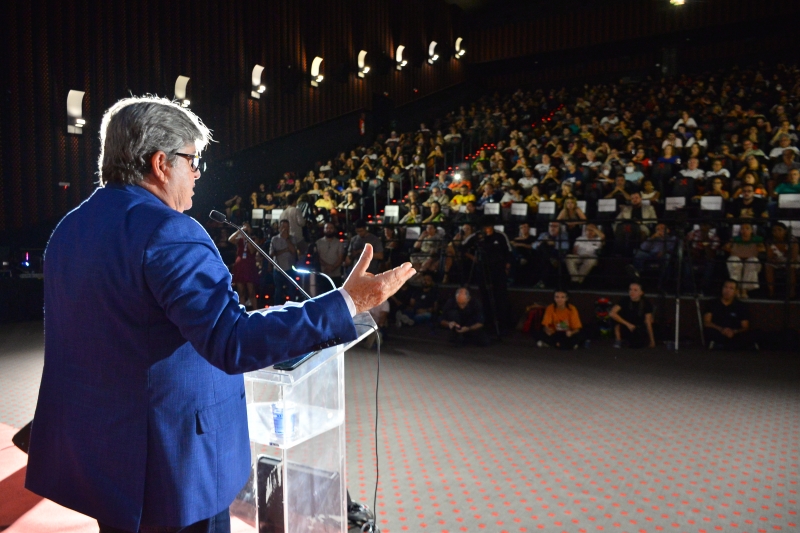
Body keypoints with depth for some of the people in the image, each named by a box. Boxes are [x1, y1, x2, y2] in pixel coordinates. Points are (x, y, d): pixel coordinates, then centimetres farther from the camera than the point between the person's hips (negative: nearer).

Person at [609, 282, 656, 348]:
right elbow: (612, 313, -27)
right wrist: (628, 324, -29)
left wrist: (652, 340, -13)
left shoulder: (646, 304, -12)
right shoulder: (624, 300, -15)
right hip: (625, 328, 1)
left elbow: (648, 323, -11)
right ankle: (618, 340, -4)